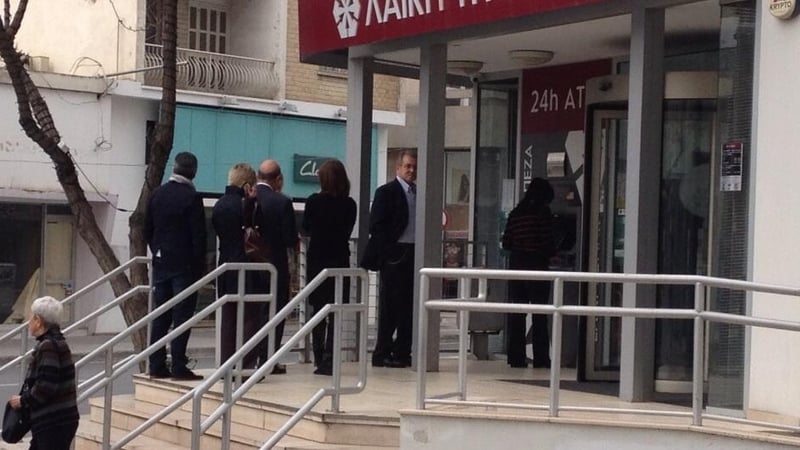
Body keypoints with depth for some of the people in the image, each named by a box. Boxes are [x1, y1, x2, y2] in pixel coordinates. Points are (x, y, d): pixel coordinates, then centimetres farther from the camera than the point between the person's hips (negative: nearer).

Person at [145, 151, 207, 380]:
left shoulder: (158, 194, 6)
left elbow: (147, 230, 11)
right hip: (184, 265, -6)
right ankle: (179, 367, -5)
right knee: (182, 316, -4)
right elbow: (199, 235, -12)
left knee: (160, 317, 9)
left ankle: (157, 365, 9)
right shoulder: (192, 198, -12)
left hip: (161, 264, 6)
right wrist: (199, 265, -5)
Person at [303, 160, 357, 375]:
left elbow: (306, 227, 6)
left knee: (318, 311, 12)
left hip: (317, 260, 0)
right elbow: (348, 231, 4)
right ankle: (328, 360, -4)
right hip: (340, 260, 0)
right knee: (335, 313, 3)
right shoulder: (349, 204, -7)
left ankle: (319, 358, 14)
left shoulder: (314, 201, -9)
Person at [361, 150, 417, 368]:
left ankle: (402, 352, 12)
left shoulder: (419, 193, 15)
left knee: (409, 305, 6)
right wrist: (387, 253, -13)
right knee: (390, 306, -3)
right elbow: (376, 226, -8)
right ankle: (382, 354, 2)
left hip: (414, 255, 6)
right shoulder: (386, 192, -3)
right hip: (394, 257, -6)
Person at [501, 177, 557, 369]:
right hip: (536, 266, -5)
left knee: (516, 313, 8)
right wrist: (549, 254, 8)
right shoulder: (543, 212, -8)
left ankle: (516, 357, 7)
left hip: (516, 265, 5)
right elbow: (548, 242, -12)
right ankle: (541, 358, 2)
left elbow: (506, 243, 6)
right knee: (539, 314, 2)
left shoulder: (515, 213, 7)